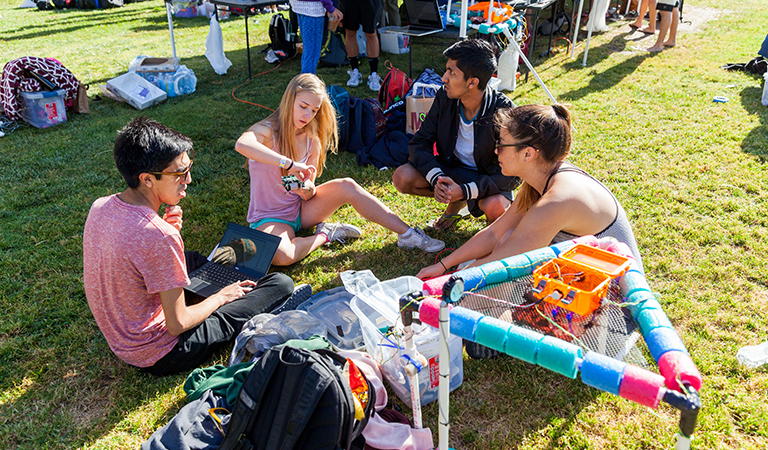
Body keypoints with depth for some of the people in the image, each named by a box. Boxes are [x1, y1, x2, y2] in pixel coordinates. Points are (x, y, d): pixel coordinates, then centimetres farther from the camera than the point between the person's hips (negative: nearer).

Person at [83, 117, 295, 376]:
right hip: (158, 356, -8)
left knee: (192, 259, 32)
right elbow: (178, 325, -23)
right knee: (281, 284, -7)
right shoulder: (159, 236, -33)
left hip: (119, 339, 8)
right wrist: (220, 298, -5)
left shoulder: (100, 207, -7)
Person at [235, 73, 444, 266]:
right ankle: (324, 235, -10)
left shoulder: (312, 141, 0)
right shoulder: (267, 131, -17)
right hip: (269, 218, -5)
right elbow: (242, 145, -43)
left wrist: (308, 189, -25)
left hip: (300, 210, 5)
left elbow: (309, 194, 0)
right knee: (281, 255, -39)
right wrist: (289, 163, -45)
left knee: (346, 186, -20)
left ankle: (407, 235, -13)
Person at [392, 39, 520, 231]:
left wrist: (464, 191, -38)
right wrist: (436, 178, -29)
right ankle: (455, 202, 6)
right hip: (451, 169, 4)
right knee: (402, 177, -20)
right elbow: (420, 143, -9)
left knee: (495, 208, -37)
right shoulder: (444, 98, -13)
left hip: (488, 177, -4)